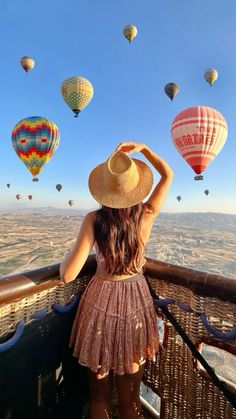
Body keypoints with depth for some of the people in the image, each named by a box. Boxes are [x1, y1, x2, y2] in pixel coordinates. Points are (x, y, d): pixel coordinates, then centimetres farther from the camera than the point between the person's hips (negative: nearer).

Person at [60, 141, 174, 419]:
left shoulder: (94, 219, -17)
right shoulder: (147, 215, -12)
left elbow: (67, 275, -18)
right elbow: (168, 174, 5)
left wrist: (67, 255, 2)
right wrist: (143, 148, 1)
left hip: (100, 301, 0)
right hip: (135, 302, 1)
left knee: (99, 396, 26)